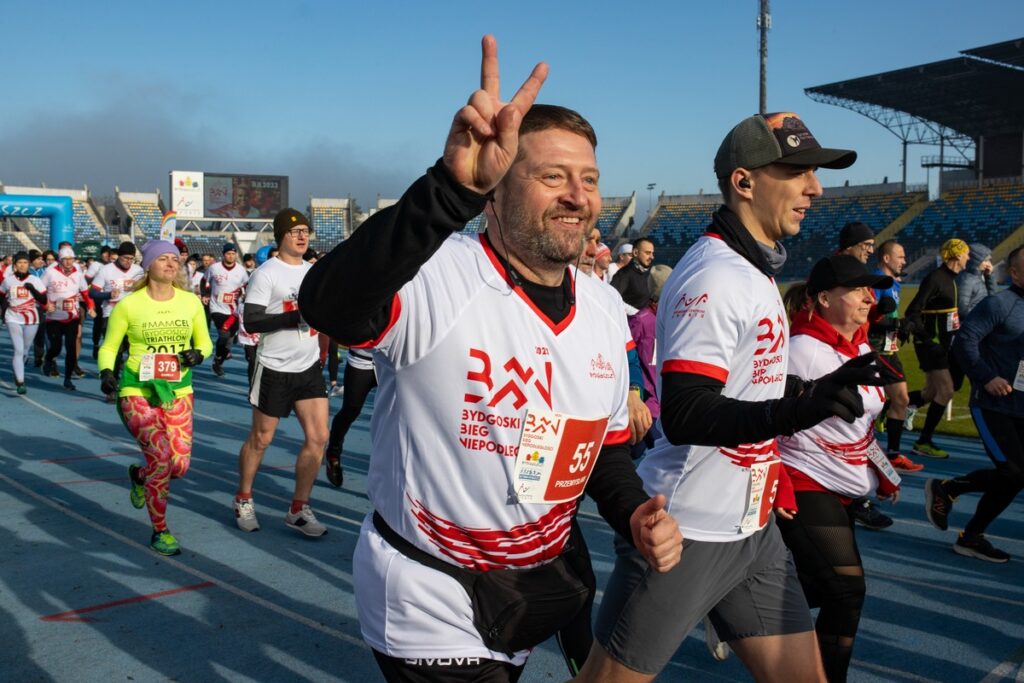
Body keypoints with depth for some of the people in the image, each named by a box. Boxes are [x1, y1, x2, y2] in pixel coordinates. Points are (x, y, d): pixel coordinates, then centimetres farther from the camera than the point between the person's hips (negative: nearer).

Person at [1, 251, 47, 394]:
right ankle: (20, 383, -14)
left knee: (25, 351, 12)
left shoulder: (35, 280, -2)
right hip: (13, 319, -1)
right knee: (18, 350, -12)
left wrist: (32, 288, -19)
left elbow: (44, 300, -6)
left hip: (31, 319, 1)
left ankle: (18, 373, 39)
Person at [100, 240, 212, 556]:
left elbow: (205, 342, 13)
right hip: (137, 391, -3)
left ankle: (139, 475, 35)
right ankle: (159, 531, 1)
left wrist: (198, 354, -9)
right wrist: (106, 373, -15)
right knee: (161, 455, -19)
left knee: (180, 464, -4)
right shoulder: (129, 305, -5)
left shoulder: (191, 302, 3)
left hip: (178, 391, 3)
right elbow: (108, 347, 3)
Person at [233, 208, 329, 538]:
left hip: (309, 367, 6)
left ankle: (298, 509, 11)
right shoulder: (266, 273, -10)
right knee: (261, 439, 8)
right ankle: (243, 500, 30)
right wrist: (295, 317, -25)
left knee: (318, 436, -2)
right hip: (275, 368, -5)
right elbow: (251, 322, -18)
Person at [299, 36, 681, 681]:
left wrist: (635, 513, -7)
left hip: (551, 574, 7)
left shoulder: (605, 309, -1)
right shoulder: (436, 279, -24)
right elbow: (327, 304, -46)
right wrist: (454, 186, -56)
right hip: (431, 604, -7)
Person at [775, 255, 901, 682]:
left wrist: (883, 473, 21)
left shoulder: (861, 347, 9)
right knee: (846, 590, -8)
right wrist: (775, 487, -22)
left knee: (814, 587, 15)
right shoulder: (803, 348, -18)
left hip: (849, 491, 9)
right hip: (806, 489, -9)